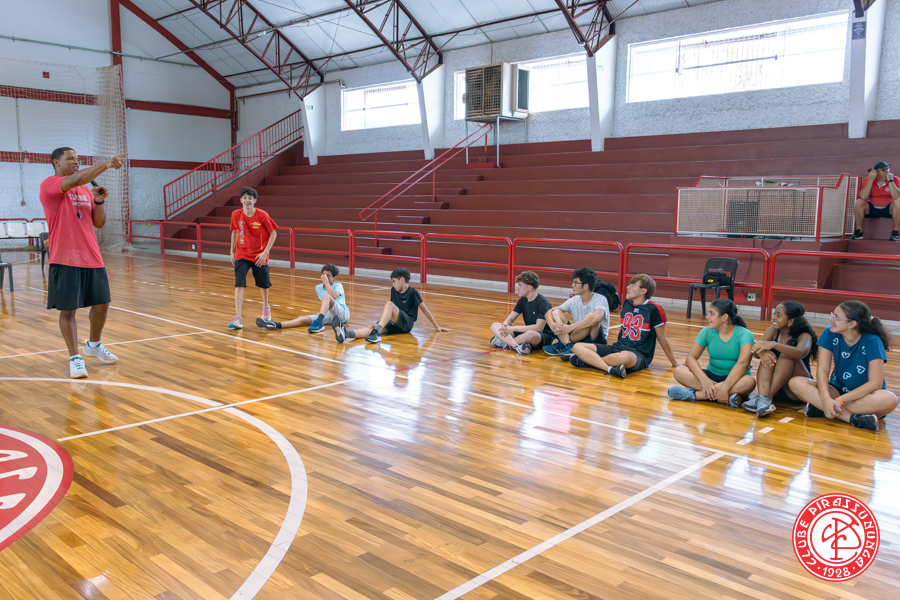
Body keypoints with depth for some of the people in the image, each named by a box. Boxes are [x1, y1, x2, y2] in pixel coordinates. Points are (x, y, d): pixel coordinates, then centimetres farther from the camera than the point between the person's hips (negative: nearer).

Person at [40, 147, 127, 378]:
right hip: (65, 260, -6)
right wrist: (106, 164, -31)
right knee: (68, 309, -3)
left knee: (102, 304, 11)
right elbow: (75, 180, -26)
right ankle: (75, 358, 8)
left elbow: (99, 223, 14)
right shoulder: (49, 185, -6)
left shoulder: (86, 190, 15)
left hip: (92, 258, 7)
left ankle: (94, 345, 33)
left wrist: (99, 201, -4)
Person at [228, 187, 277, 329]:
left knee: (263, 284, 12)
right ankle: (237, 318, -15)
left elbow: (273, 234, -8)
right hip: (241, 255, 1)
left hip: (259, 256, -1)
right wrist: (232, 252, 10)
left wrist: (265, 252, -14)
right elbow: (234, 232, 10)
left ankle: (266, 307, 42)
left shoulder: (262, 215, -14)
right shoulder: (236, 215, -5)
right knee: (239, 284, -13)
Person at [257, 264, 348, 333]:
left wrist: (326, 282, -17)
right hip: (328, 315, 5)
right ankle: (276, 325, -35)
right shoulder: (318, 288, 18)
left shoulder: (338, 285, 0)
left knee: (326, 296, -32)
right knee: (303, 319, -18)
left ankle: (319, 323, -48)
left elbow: (334, 297, -21)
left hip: (343, 313, -5)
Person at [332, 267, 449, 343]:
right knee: (373, 327, -26)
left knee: (389, 304, -31)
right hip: (395, 324, 5)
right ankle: (346, 334, -54)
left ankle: (376, 332, -51)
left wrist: (436, 327, 3)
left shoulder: (412, 292, -4)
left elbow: (424, 309, -1)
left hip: (407, 323, -5)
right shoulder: (394, 290, 15)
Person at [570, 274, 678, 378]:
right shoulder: (627, 303, 11)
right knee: (578, 347, -14)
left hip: (639, 355, -7)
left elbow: (662, 339, 1)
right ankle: (610, 368, -34)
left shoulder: (654, 309, -8)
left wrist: (675, 363, 7)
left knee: (625, 357, -45)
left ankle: (590, 360, -23)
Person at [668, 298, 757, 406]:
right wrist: (704, 379, -28)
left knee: (749, 382, -38)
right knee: (679, 371, -22)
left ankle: (694, 394, -34)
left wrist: (725, 387, -38)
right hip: (712, 376, 3)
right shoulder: (707, 332, 0)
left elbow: (743, 364, -26)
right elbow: (691, 357, -9)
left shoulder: (744, 334, -12)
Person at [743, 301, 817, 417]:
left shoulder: (804, 336, -10)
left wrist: (774, 344, -47)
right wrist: (761, 352, -38)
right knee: (768, 357, -22)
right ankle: (763, 396, -43)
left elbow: (801, 353, -34)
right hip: (773, 386, 4)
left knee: (787, 355, -27)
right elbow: (756, 353, -13)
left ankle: (766, 398, -37)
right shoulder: (773, 331, 2)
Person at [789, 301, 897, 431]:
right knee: (796, 383, -23)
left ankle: (821, 409, -31)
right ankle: (852, 418, -33)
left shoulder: (872, 342, -18)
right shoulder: (830, 334, -6)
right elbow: (822, 369, -13)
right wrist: (825, 398, -31)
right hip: (837, 390, 3)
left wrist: (840, 400, -28)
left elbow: (875, 383, -23)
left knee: (889, 400, -39)